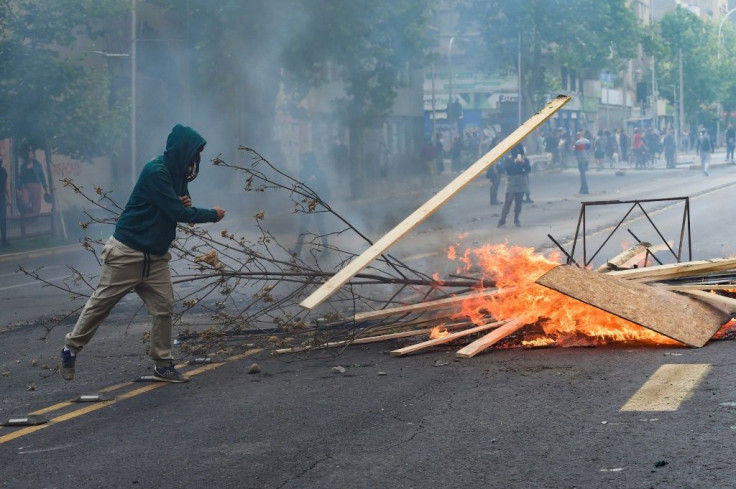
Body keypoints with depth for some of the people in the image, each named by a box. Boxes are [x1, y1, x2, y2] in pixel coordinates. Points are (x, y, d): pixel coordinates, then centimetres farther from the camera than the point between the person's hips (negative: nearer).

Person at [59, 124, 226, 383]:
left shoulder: (178, 175, 7)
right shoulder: (156, 172, -20)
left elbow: (180, 208, 18)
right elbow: (177, 212, -23)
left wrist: (184, 203, -8)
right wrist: (213, 215, -11)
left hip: (156, 256, 8)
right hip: (127, 253, -8)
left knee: (164, 308, 3)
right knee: (101, 302, 2)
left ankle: (163, 365, 10)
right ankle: (71, 349, 16)